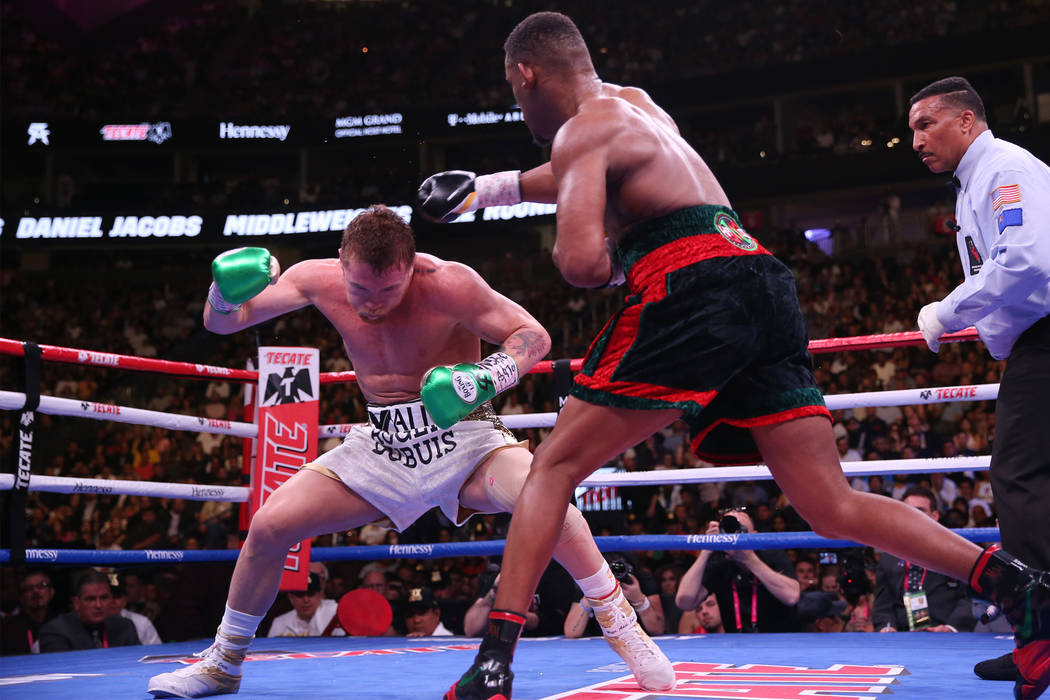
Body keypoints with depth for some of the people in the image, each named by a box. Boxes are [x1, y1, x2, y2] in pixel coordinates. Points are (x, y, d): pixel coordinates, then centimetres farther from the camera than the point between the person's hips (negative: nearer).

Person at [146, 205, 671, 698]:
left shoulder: (447, 283, -20)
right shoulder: (320, 280, -8)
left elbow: (533, 335, -13)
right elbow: (223, 322, 1)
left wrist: (490, 374, -35)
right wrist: (226, 291, -24)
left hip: (462, 435, -4)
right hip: (381, 444, 4)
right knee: (269, 526, -5)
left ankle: (624, 631, -14)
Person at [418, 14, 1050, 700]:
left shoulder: (584, 128, 2)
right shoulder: (630, 100, 28)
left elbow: (583, 262, -14)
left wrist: (609, 264, 9)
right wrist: (486, 188, 53)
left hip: (696, 288, -8)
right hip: (768, 289, 8)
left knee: (554, 468, 0)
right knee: (834, 508, 5)